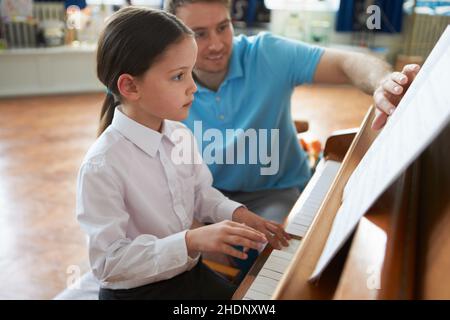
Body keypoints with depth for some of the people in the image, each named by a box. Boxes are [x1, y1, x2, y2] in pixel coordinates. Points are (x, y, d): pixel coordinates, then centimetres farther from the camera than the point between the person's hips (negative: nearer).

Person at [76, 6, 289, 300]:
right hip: (136, 290, -5)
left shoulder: (181, 135, -6)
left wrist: (236, 213, -10)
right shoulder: (101, 167, -27)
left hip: (190, 272, 6)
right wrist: (191, 241, -35)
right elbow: (109, 262, -27)